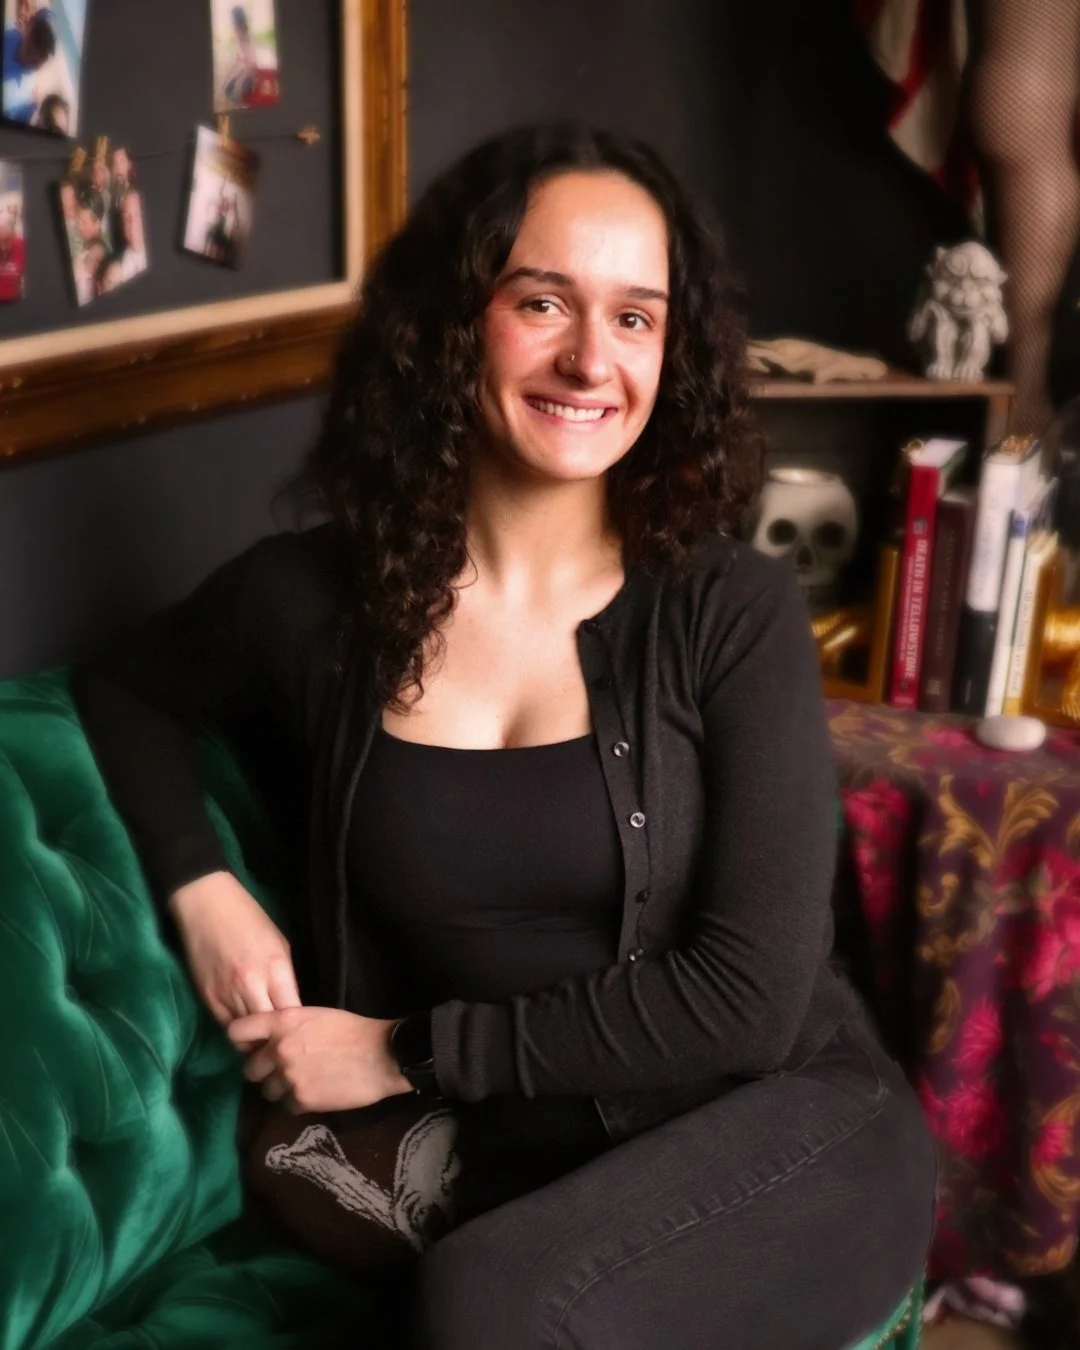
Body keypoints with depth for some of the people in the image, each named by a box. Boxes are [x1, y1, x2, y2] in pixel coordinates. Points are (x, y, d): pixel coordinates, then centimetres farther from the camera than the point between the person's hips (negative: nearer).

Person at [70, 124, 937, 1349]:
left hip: (795, 1130, -1)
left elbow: (750, 997, -13)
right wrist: (199, 887, 1)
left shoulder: (735, 616, -9)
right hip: (532, 1166, 2)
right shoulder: (311, 598, -2)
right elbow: (121, 683, 19)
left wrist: (410, 1052, -11)